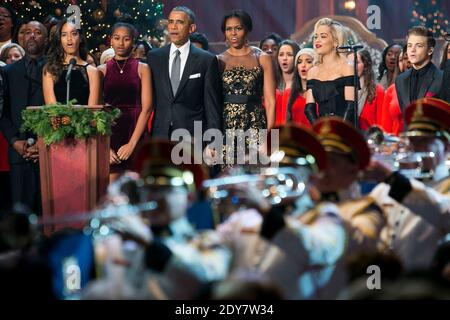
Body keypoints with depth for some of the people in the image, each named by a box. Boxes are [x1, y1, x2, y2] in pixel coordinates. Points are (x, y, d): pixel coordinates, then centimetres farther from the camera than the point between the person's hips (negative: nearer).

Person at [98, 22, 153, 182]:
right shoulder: (102, 71, 9)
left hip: (135, 134, -1)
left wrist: (132, 143, -11)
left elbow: (147, 108, -2)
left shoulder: (142, 69, 7)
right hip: (108, 136, 1)